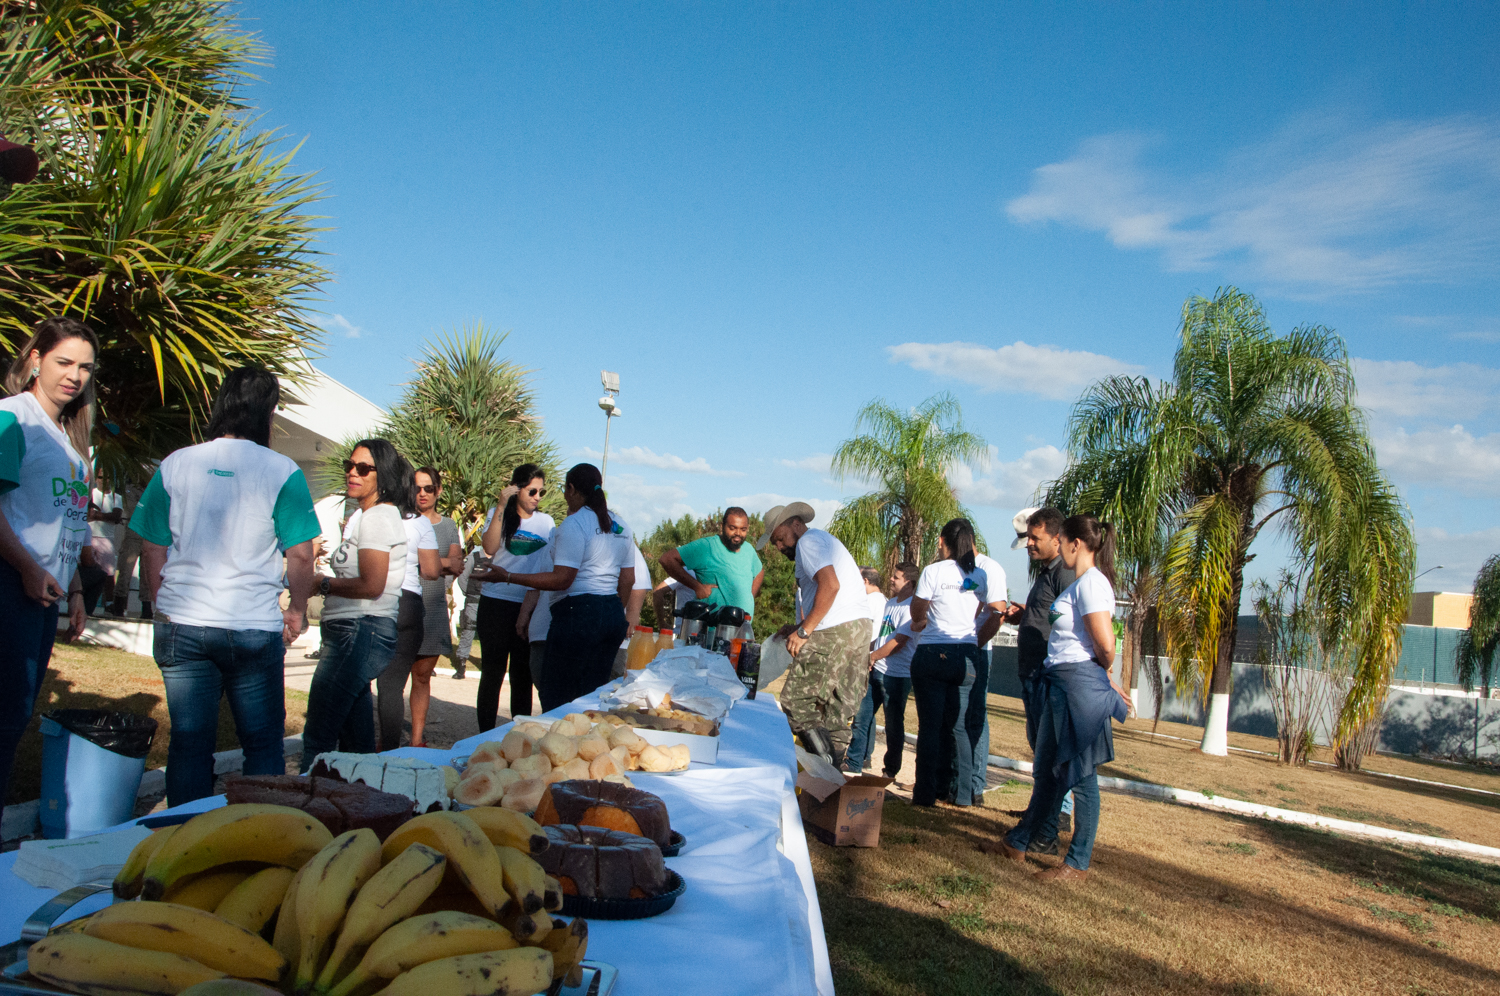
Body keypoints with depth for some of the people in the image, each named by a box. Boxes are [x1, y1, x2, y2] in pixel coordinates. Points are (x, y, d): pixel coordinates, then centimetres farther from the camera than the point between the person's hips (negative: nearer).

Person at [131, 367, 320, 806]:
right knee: (263, 744, 10)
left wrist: (162, 605, 19)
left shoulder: (176, 464, 2)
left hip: (182, 627, 3)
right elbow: (301, 554, -7)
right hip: (255, 629, -3)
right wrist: (296, 610, 8)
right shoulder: (282, 472, -6)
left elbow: (151, 549, 6)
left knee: (189, 742, 10)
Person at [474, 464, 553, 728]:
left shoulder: (546, 522, 11)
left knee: (523, 674, 7)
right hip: (497, 604, -3)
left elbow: (552, 562, 17)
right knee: (493, 670, 2)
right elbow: (489, 548, -16)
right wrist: (501, 507, -17)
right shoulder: (498, 515, 1)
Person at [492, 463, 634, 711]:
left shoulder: (574, 523, -10)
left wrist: (509, 577, -14)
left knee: (557, 698, -1)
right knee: (593, 696, 12)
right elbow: (628, 579, 16)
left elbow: (561, 579, -17)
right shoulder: (620, 527, 14)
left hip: (578, 614, -8)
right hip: (613, 614, 8)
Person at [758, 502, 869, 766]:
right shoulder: (824, 541, 28)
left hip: (835, 634, -10)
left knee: (796, 704, -8)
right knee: (836, 713, 10)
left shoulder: (808, 541, -3)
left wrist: (804, 631, -18)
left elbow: (830, 585, -19)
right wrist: (799, 627, 17)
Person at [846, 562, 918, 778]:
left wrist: (873, 656, -10)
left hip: (897, 674, -8)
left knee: (893, 723, 3)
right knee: (862, 716, 8)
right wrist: (870, 660, 11)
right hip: (876, 671, 8)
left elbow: (899, 642, -18)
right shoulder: (889, 603, 14)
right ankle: (855, 763, 17)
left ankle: (891, 769, 16)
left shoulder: (912, 608, -13)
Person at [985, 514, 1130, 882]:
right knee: (1048, 768, 17)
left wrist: (1103, 676, -2)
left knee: (1079, 772, 0)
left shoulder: (1091, 583, -16)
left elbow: (1105, 647, -17)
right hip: (1062, 684, 10)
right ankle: (1017, 844, 28)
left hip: (1080, 683, -10)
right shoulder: (1081, 582, 15)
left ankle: (1078, 862, 10)